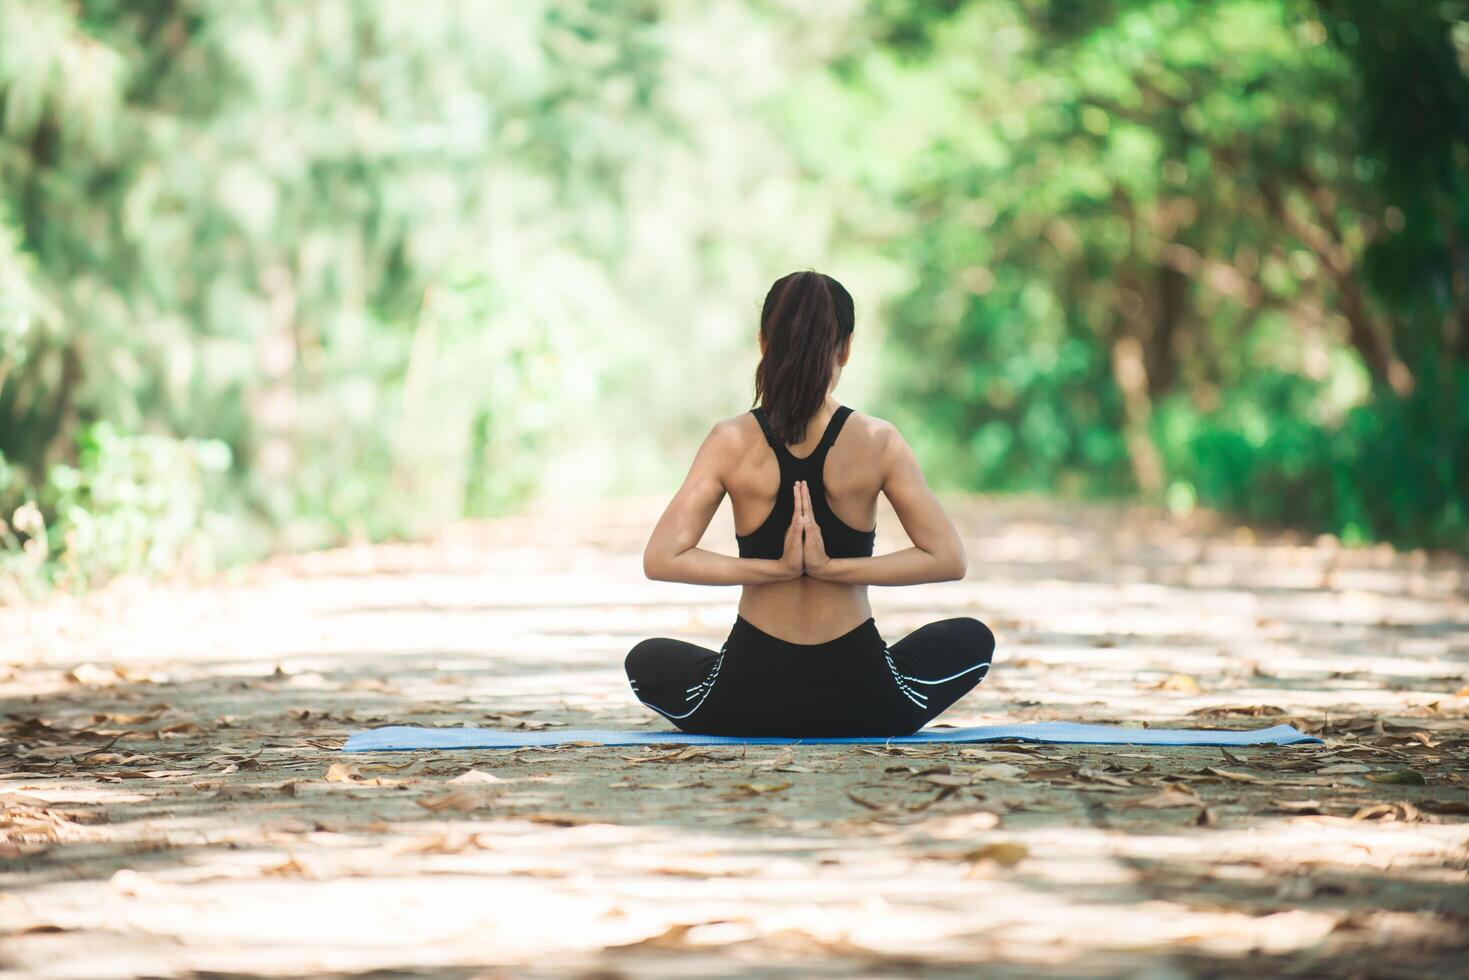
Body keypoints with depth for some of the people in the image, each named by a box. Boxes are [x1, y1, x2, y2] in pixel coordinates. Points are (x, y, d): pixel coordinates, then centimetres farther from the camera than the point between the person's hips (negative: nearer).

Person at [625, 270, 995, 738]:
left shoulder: (732, 442, -8)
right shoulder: (879, 442, -8)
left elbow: (661, 559, -13)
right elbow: (948, 559, -9)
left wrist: (773, 568, -12)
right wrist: (833, 567, -12)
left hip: (749, 701, 1)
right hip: (860, 702, 0)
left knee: (646, 659, 34)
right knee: (973, 640, 30)